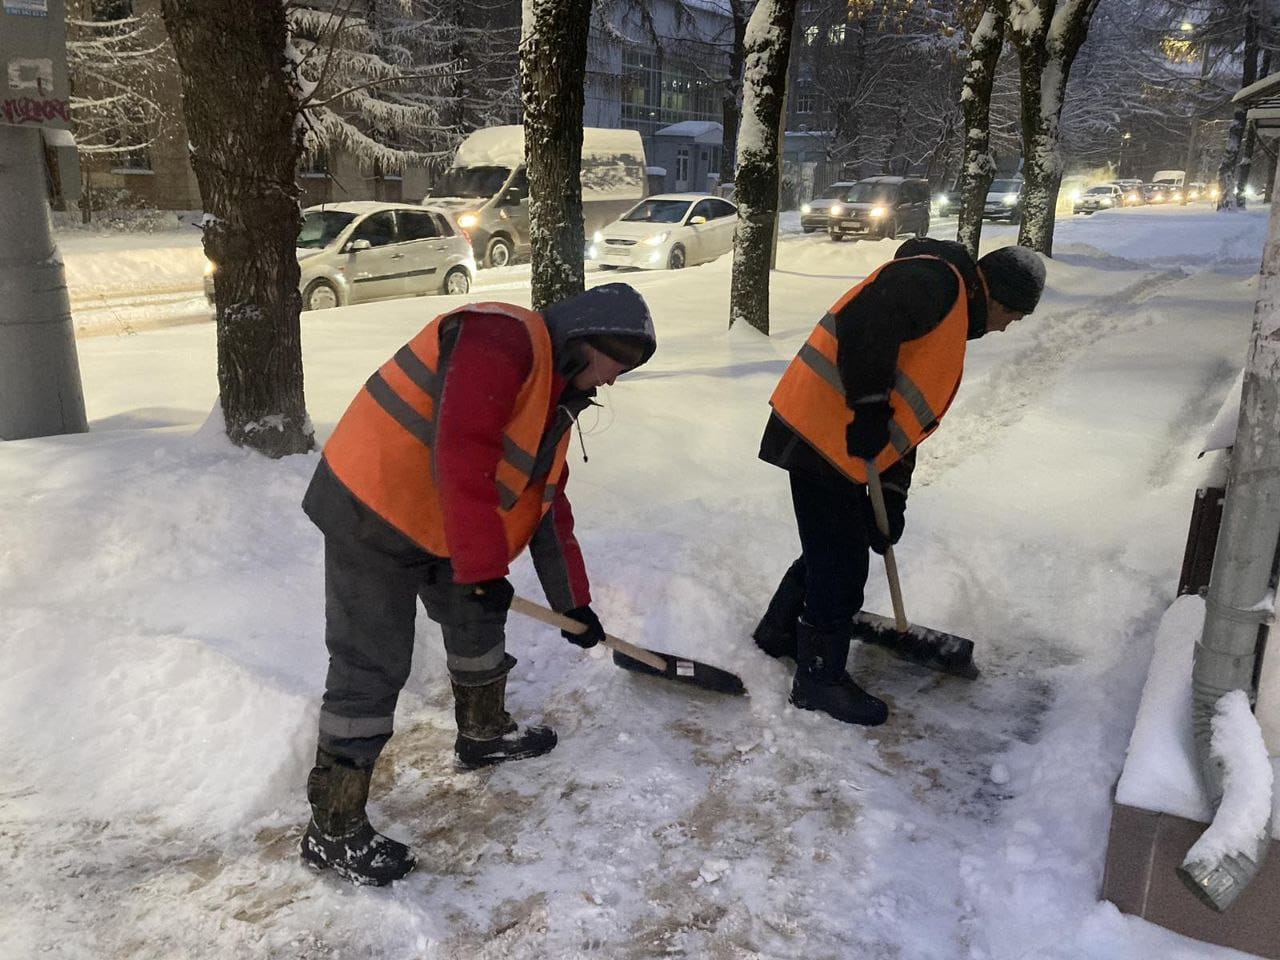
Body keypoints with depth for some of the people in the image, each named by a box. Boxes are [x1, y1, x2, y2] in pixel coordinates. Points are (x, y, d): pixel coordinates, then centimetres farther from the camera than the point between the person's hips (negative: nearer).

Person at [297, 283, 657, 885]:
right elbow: (461, 457, -29)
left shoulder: (557, 394, 11)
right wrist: (483, 567, -24)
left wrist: (573, 602, 17)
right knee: (372, 669, -5)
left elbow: (547, 504, 16)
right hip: (370, 513, -10)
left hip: (439, 524, 10)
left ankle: (483, 733, 44)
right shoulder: (501, 339, -20)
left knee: (478, 618, 21)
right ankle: (333, 830, 9)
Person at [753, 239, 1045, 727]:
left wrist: (893, 499, 17)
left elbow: (908, 418, 21)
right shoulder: (933, 281, -9)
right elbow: (863, 325, -28)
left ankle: (779, 631, 41)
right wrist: (870, 406, -23)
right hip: (823, 432, -10)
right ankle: (820, 679, 14)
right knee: (842, 563, -1)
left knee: (831, 547, 22)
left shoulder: (953, 320, 23)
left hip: (841, 445, 10)